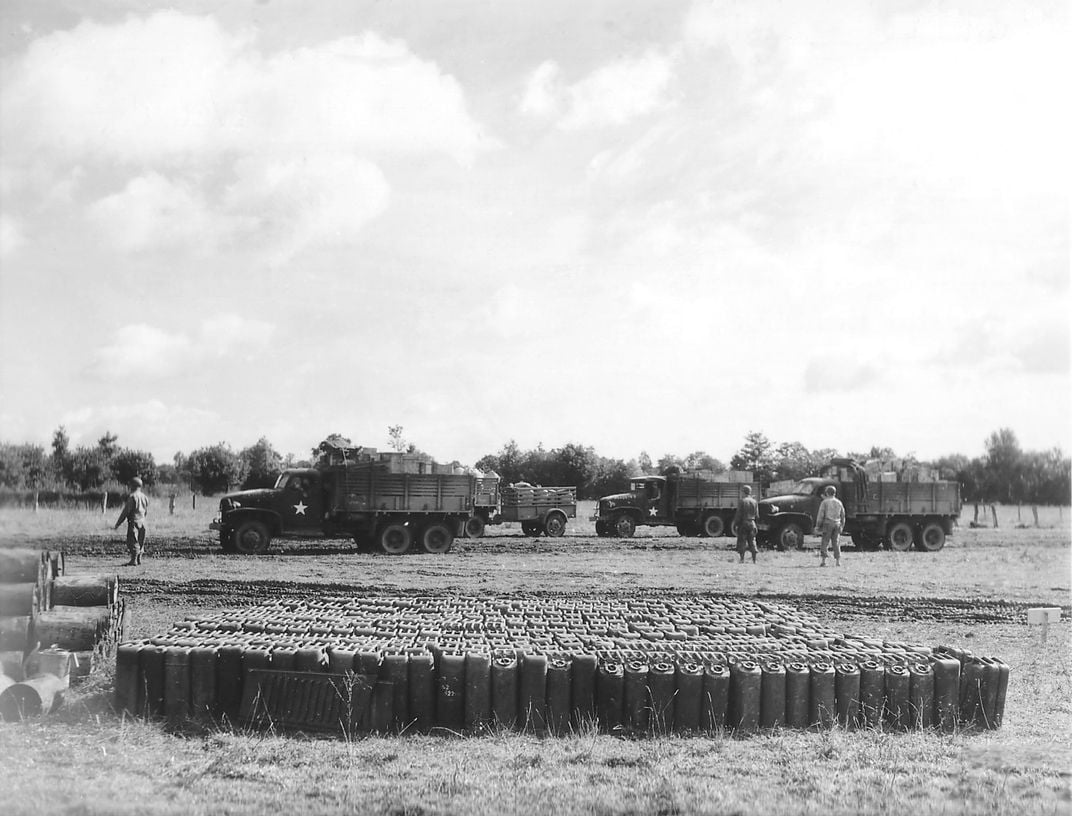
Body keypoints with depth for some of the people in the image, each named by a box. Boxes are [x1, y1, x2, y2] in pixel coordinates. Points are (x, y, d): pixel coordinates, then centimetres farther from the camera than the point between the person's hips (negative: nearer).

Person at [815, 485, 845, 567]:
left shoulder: (825, 502, -4)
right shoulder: (839, 502, 11)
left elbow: (821, 515, -8)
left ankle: (823, 560, -9)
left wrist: (818, 526, -2)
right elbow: (842, 516, 15)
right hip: (837, 524, 4)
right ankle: (838, 561, 4)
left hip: (827, 524, -4)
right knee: (836, 542, 9)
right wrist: (841, 526, 22)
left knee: (825, 542, -1)